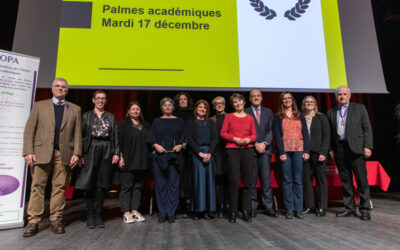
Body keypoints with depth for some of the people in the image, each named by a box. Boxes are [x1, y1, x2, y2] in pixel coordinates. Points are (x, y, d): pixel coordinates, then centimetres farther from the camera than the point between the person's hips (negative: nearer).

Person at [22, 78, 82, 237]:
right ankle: (33, 222, 10)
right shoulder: (39, 106, 12)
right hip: (41, 152, 0)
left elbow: (77, 133, 7)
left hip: (63, 154, 1)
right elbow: (29, 130, 6)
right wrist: (28, 152, -5)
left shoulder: (75, 109, 13)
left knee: (59, 187, 3)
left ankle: (56, 220, 12)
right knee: (37, 186, 1)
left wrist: (76, 153, -2)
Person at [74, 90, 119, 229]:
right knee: (90, 183, 0)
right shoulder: (86, 116, 8)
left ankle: (98, 214, 11)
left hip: (106, 151, 1)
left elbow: (115, 136, 8)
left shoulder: (111, 117, 13)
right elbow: (81, 135, 2)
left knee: (102, 183, 2)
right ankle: (90, 215, 10)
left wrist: (116, 153, -2)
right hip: (91, 151, -1)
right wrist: (80, 154, -7)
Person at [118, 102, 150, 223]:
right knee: (127, 186, -1)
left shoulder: (146, 126, 16)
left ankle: (134, 210, 15)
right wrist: (120, 157, -11)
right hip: (128, 161, -4)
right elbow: (119, 141, -2)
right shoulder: (123, 124, 4)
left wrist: (149, 158, 7)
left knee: (138, 186, 7)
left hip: (141, 162, 4)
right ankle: (126, 212, 6)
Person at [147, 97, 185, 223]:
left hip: (174, 155, 0)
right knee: (160, 184, 1)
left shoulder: (179, 121, 12)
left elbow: (184, 137, 8)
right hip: (160, 155, 0)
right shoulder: (157, 121, 13)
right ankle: (162, 213, 11)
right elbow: (151, 137, 7)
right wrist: (156, 145, -11)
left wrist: (180, 145, -10)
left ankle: (171, 213, 8)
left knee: (173, 183, -2)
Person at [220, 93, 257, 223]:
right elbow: (223, 133, 4)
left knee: (248, 182, 2)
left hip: (248, 150, 2)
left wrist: (249, 139, -7)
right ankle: (233, 212, 5)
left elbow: (254, 135, 13)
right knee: (234, 181, -4)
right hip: (233, 150, -2)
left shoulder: (250, 118, 13)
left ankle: (246, 211, 13)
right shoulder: (229, 117, 8)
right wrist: (234, 138, -10)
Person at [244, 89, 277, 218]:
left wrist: (264, 143, -8)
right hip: (251, 149, -2)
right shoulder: (245, 113, 5)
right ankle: (253, 207, 12)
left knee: (266, 179, 1)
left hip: (265, 149, 2)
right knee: (252, 180, 2)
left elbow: (271, 130, 6)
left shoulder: (268, 112, 15)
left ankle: (268, 207, 9)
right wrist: (255, 144, -10)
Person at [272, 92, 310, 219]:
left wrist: (306, 150, -1)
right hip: (285, 151, -1)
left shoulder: (300, 115, 14)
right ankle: (289, 209, 8)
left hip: (298, 150, 1)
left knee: (298, 180, 2)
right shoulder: (278, 117, 8)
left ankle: (298, 209, 9)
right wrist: (281, 152, -9)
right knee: (287, 180, 1)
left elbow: (305, 133, 9)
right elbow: (277, 135, 1)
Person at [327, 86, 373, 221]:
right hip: (339, 149, 3)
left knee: (362, 180, -1)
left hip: (355, 147, -3)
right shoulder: (331, 112, 13)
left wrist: (368, 146, -7)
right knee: (345, 180, 7)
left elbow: (367, 128, 2)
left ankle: (365, 210, 11)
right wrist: (331, 149, 5)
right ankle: (349, 209, 17)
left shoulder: (359, 108, 7)